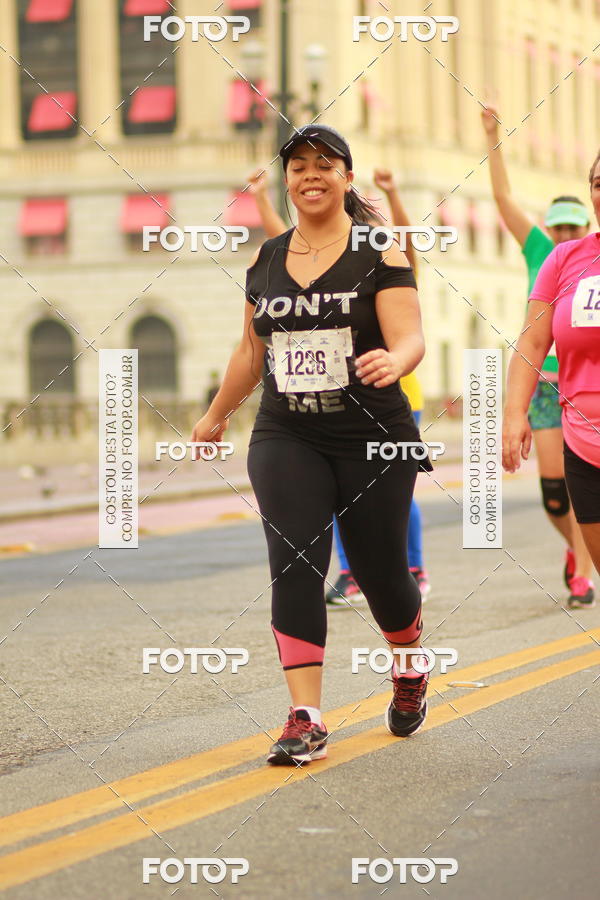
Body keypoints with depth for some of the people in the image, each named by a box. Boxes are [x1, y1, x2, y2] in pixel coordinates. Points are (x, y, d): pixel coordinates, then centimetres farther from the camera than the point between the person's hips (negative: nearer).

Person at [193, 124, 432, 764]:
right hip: (286, 439, 3)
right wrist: (216, 416, 30)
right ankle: (306, 720, -13)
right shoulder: (265, 261, 8)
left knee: (379, 569, 5)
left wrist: (393, 360, -37)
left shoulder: (380, 253, -4)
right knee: (294, 566, -12)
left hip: (373, 439, -3)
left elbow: (410, 338, -14)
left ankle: (410, 669, 38)